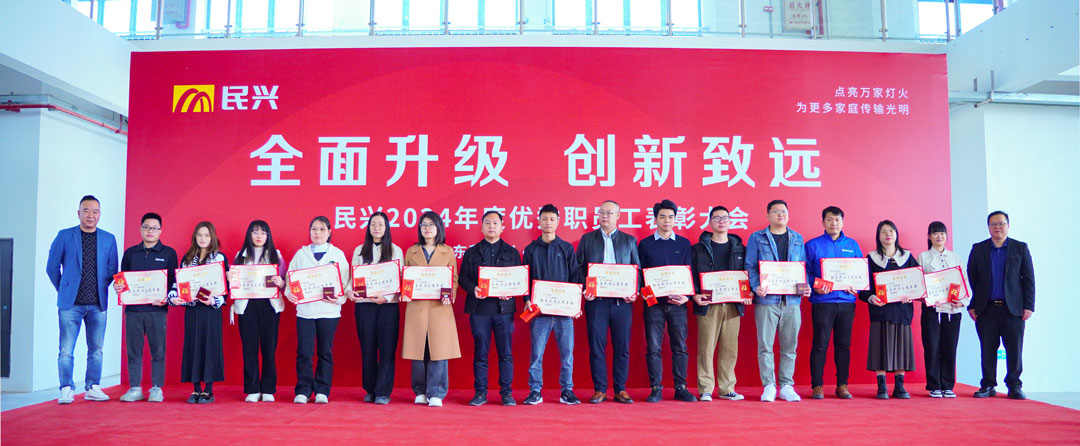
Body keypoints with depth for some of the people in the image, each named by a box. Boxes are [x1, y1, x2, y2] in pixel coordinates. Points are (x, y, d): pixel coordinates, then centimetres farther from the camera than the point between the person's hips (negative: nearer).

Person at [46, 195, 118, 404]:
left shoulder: (109, 239, 8)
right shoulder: (64, 236, 2)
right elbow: (52, 267, 7)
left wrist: (100, 288, 6)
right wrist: (64, 290, 9)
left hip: (98, 304, 2)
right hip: (70, 303, -2)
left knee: (96, 350, 7)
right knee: (66, 350, -2)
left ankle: (93, 388, 16)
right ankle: (66, 389, 8)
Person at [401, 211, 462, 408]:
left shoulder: (448, 251, 11)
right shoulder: (411, 251, 14)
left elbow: (454, 278, 8)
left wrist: (450, 296, -9)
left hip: (440, 307, -1)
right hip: (416, 306, 1)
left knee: (438, 350, -4)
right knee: (418, 349, 2)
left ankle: (436, 394, 2)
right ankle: (421, 392, 14)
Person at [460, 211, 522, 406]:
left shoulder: (512, 252, 11)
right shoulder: (472, 252, 12)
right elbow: (463, 277, 7)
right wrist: (473, 289, -13)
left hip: (504, 307, 0)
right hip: (479, 307, 0)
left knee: (505, 353, 1)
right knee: (480, 353, 4)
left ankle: (506, 393, 9)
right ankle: (480, 392, 12)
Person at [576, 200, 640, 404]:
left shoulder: (629, 240, 12)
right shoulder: (587, 239, 11)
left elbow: (637, 270, 10)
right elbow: (579, 268, 8)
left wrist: (635, 292, -5)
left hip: (622, 301, 0)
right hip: (596, 300, 0)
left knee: (622, 347, 2)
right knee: (596, 346, 0)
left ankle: (620, 390, 11)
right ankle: (599, 390, 9)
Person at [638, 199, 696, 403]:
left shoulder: (684, 244, 9)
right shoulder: (645, 244, 6)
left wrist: (686, 295, -6)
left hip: (677, 303, 1)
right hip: (653, 303, -1)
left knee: (680, 347, 4)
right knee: (653, 347, 1)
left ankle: (681, 388, 12)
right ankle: (656, 389, 8)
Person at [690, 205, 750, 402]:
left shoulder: (739, 249, 14)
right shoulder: (700, 248, 6)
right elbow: (692, 273, 1)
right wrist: (695, 295, -12)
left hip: (733, 304, 3)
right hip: (708, 304, -3)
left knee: (730, 348, 4)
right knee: (706, 347, -3)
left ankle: (726, 389, 13)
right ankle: (705, 389, 3)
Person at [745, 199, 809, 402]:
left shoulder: (797, 239, 15)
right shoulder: (757, 238, 6)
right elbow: (750, 266, 2)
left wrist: (806, 287, 0)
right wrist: (756, 287, -14)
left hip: (792, 300, 3)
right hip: (767, 299, -3)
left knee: (790, 345, 5)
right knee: (765, 345, -3)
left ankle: (786, 386, 14)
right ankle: (768, 386, 5)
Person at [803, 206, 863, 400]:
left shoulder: (852, 245, 13)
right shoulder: (812, 245, 5)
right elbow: (806, 272, 3)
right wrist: (815, 287, -14)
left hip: (846, 301, 3)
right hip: (822, 301, -3)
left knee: (844, 344, 7)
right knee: (820, 344, -4)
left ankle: (842, 385, 15)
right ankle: (817, 385, 3)